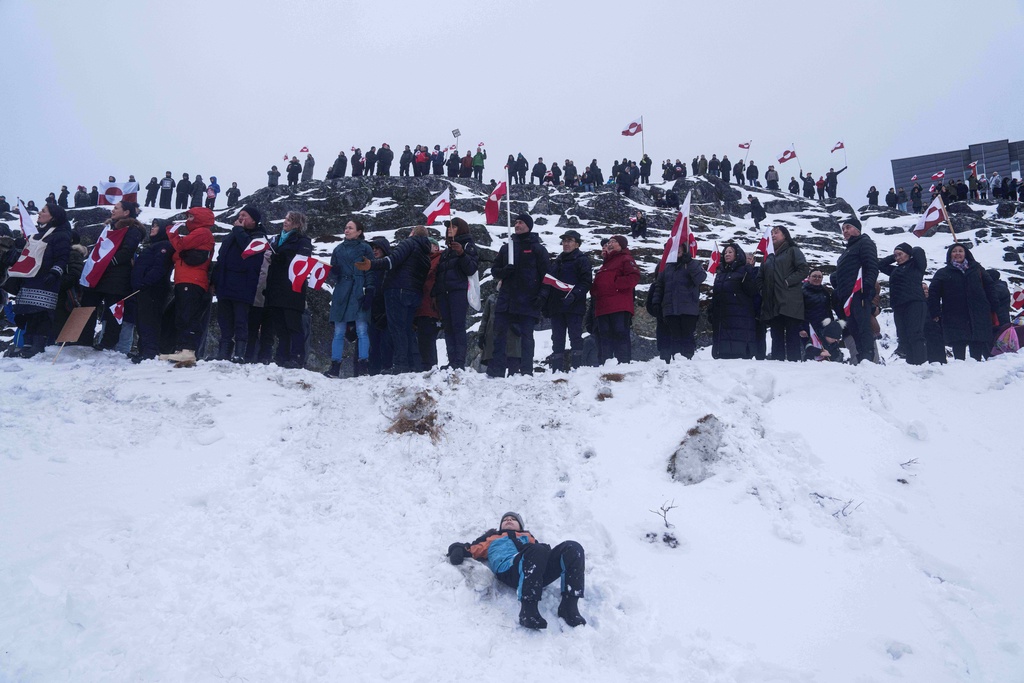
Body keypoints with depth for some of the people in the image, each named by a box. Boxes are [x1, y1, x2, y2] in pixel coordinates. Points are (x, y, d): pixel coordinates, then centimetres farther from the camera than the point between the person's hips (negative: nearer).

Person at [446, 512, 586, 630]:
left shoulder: (528, 537, 42)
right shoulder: (492, 538, 40)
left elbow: (545, 550, 25)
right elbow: (475, 549, 25)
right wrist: (459, 550, 3)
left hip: (541, 569, 3)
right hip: (509, 570, -3)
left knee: (572, 548, -25)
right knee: (536, 550, -38)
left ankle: (569, 607, -30)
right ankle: (528, 610, -42)